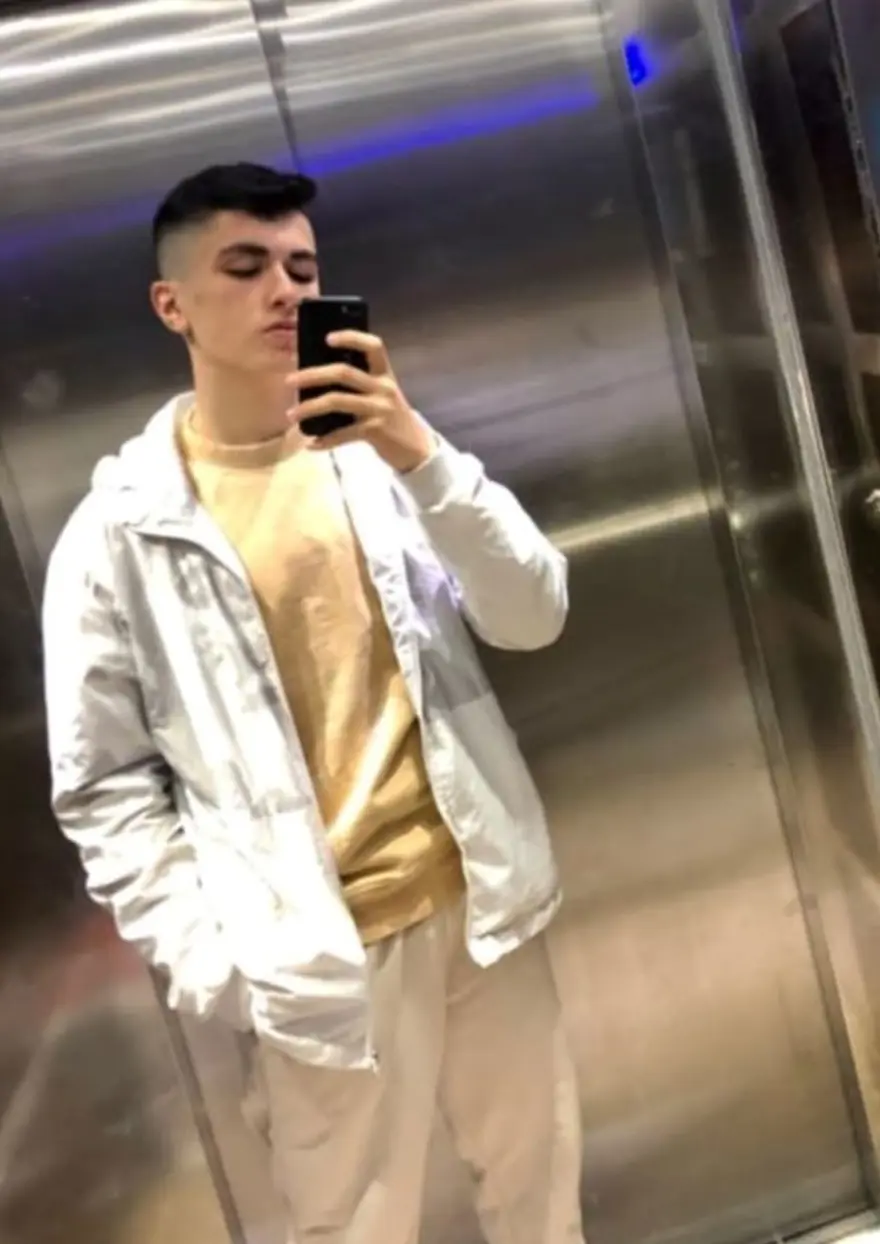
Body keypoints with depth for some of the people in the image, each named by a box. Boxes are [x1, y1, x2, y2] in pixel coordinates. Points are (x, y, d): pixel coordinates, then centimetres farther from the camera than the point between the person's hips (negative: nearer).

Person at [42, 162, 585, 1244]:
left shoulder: (383, 456, 1)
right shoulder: (119, 531, -8)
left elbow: (534, 618, -7)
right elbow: (105, 786, -5)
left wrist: (424, 456, -20)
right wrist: (209, 961, -12)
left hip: (479, 897, 4)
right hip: (319, 948, -3)